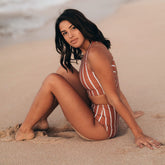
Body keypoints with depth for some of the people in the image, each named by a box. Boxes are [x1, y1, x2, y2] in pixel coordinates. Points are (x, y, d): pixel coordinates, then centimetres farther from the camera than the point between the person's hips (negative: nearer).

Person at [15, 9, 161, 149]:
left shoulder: (95, 52, -23)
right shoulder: (86, 51, 6)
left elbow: (114, 97, -22)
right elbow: (116, 87, 14)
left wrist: (138, 133, -18)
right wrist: (130, 113, 23)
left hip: (100, 127, -9)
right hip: (94, 111, 10)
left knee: (52, 81, -12)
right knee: (65, 70, 12)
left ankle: (26, 130, 7)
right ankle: (41, 121, 21)